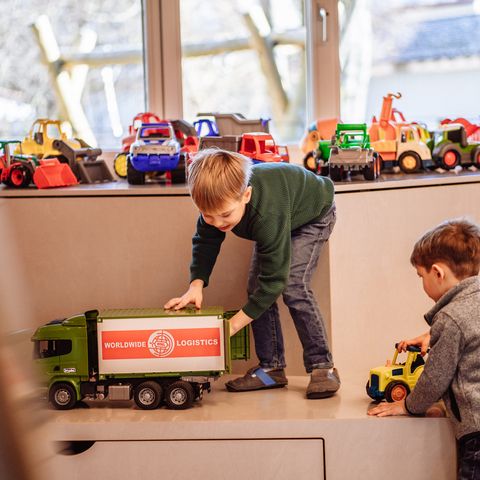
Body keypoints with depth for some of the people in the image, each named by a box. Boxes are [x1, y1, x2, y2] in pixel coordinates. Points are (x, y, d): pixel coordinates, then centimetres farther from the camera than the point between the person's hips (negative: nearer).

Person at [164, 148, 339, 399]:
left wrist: (233, 324, -41)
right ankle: (271, 367, 4)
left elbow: (274, 280, -42)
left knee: (293, 286, -23)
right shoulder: (219, 202, -30)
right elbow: (205, 242, -12)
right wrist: (196, 285, -30)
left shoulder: (267, 216, -48)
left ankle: (322, 366, -13)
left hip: (313, 216, -7)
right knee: (256, 288, -5)